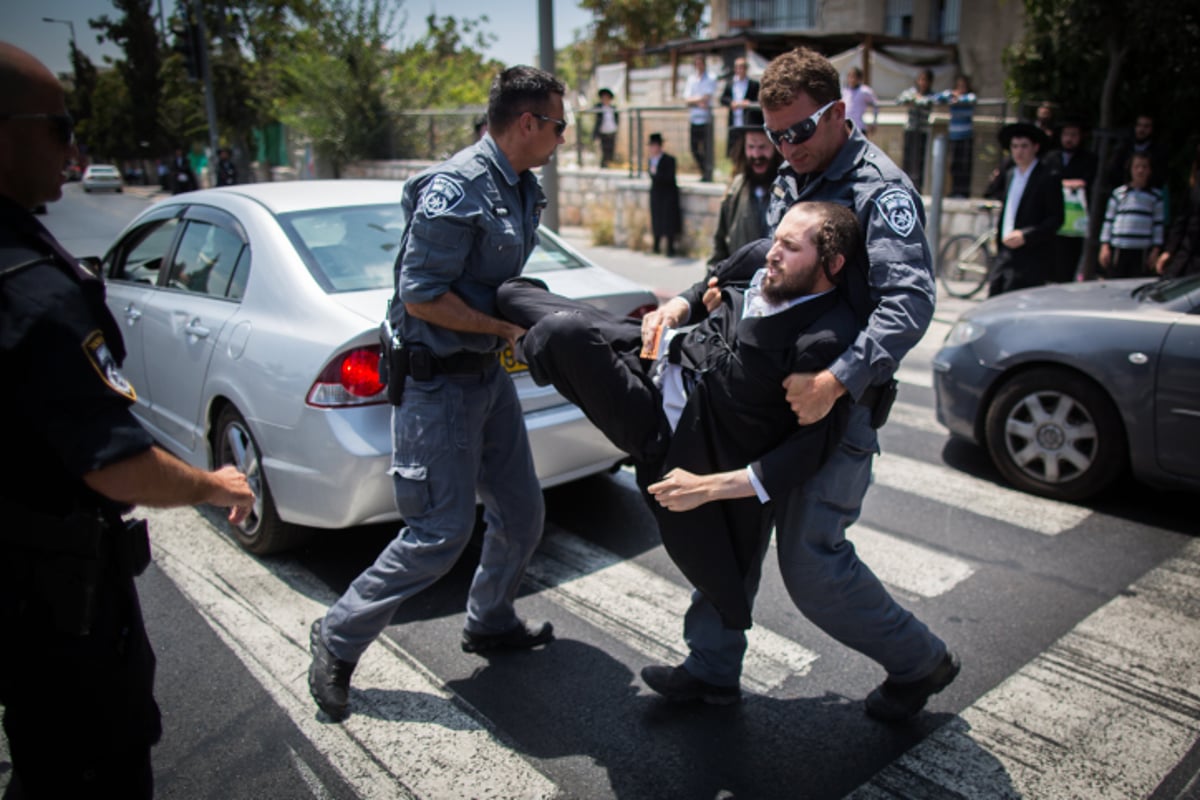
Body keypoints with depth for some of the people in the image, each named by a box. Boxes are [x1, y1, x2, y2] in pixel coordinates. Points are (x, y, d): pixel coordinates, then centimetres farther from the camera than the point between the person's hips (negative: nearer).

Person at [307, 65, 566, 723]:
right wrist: (507, 328, -16)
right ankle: (338, 640, 14)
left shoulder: (522, 189, 12)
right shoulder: (456, 189, -19)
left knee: (521, 514, 14)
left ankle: (489, 623, 37)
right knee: (441, 532, -6)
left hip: (487, 372, 9)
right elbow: (420, 295, -22)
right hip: (435, 379, -9)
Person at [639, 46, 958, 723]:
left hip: (839, 404, -8)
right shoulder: (792, 179, 13)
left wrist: (835, 382, -38)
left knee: (811, 561, -4)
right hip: (773, 388, 9)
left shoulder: (881, 189, -14)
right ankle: (713, 669, 27)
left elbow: (911, 301, -27)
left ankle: (920, 661, 22)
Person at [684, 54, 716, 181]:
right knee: (694, 149, 7)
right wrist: (698, 102, -9)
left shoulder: (710, 79, 1)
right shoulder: (691, 78, 14)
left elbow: (706, 98, -9)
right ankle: (703, 173, 22)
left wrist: (693, 99, -2)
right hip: (693, 118, 5)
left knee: (706, 148, -7)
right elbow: (686, 99, 5)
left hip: (705, 118, -5)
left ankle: (708, 174, -1)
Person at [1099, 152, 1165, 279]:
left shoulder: (1156, 196, 8)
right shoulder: (1118, 193, 9)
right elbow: (1109, 220, 9)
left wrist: (1155, 250, 3)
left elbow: (1159, 224, 8)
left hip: (1142, 251, 0)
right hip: (1118, 250, 0)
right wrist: (1105, 246, 3)